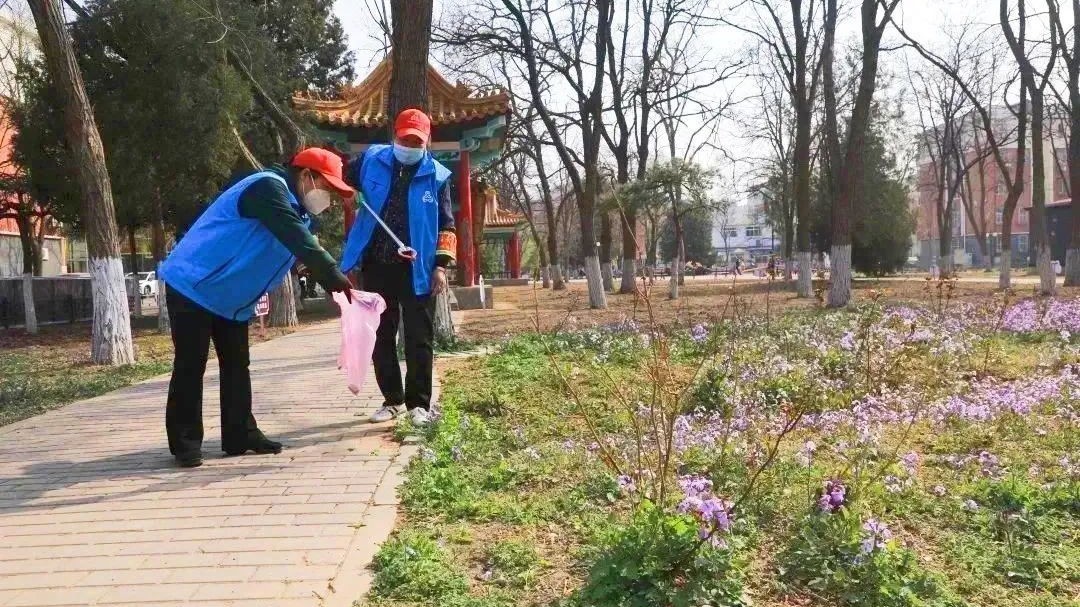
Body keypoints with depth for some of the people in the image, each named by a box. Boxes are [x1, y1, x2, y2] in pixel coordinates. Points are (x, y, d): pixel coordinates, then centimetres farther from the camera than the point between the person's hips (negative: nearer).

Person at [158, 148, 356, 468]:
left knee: (236, 365, 10)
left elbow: (305, 247, 9)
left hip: (230, 297, 10)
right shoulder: (269, 188, -22)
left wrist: (336, 287, -4)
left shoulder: (294, 205, 10)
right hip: (192, 286, -10)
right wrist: (339, 281, -32)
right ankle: (185, 444, 4)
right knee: (190, 367, -4)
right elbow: (301, 243, -32)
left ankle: (241, 435, 17)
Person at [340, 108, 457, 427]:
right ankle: (392, 399, 23)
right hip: (377, 266, 3)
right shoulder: (371, 160, 3)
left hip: (417, 270, -2)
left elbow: (446, 226, 1)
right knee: (381, 337, 10)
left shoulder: (436, 176, -1)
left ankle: (419, 404, 10)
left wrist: (441, 265, -6)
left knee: (419, 339, 1)